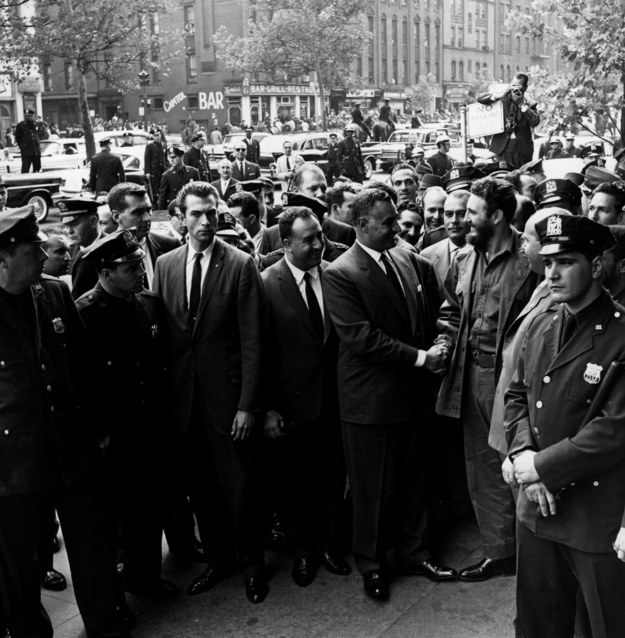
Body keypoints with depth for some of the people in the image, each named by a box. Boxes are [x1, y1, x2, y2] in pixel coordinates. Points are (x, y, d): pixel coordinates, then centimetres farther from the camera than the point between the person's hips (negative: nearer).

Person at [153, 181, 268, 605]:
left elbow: (252, 342, -9)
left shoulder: (241, 265, -7)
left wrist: (248, 405, -12)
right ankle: (218, 559, 32)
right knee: (201, 486, 13)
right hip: (185, 397, 4)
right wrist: (165, 395, 2)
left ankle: (252, 564, 26)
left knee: (239, 486, 6)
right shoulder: (165, 265, 6)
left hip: (226, 395, -4)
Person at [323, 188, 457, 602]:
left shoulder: (412, 262, 6)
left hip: (414, 394, 6)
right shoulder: (340, 274, -13)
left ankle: (413, 553, 36)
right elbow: (361, 337, -20)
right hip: (372, 400, -5)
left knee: (412, 479, 18)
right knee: (374, 487, 9)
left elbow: (434, 313, 16)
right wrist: (420, 358, -18)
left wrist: (437, 348, -3)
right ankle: (372, 563, 28)